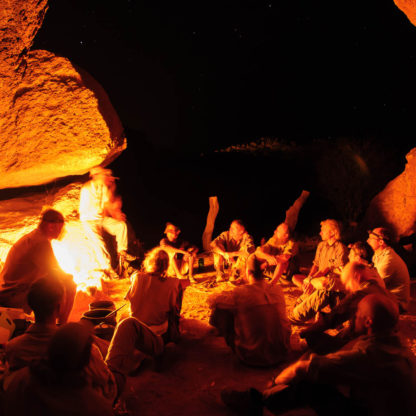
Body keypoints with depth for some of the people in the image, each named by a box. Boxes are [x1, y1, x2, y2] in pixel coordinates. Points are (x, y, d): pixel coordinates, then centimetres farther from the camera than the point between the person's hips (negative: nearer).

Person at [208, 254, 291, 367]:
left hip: (253, 358, -4)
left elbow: (211, 299, -4)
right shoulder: (278, 290, -4)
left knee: (221, 309, 6)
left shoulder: (240, 293, -19)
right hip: (282, 353, 5)